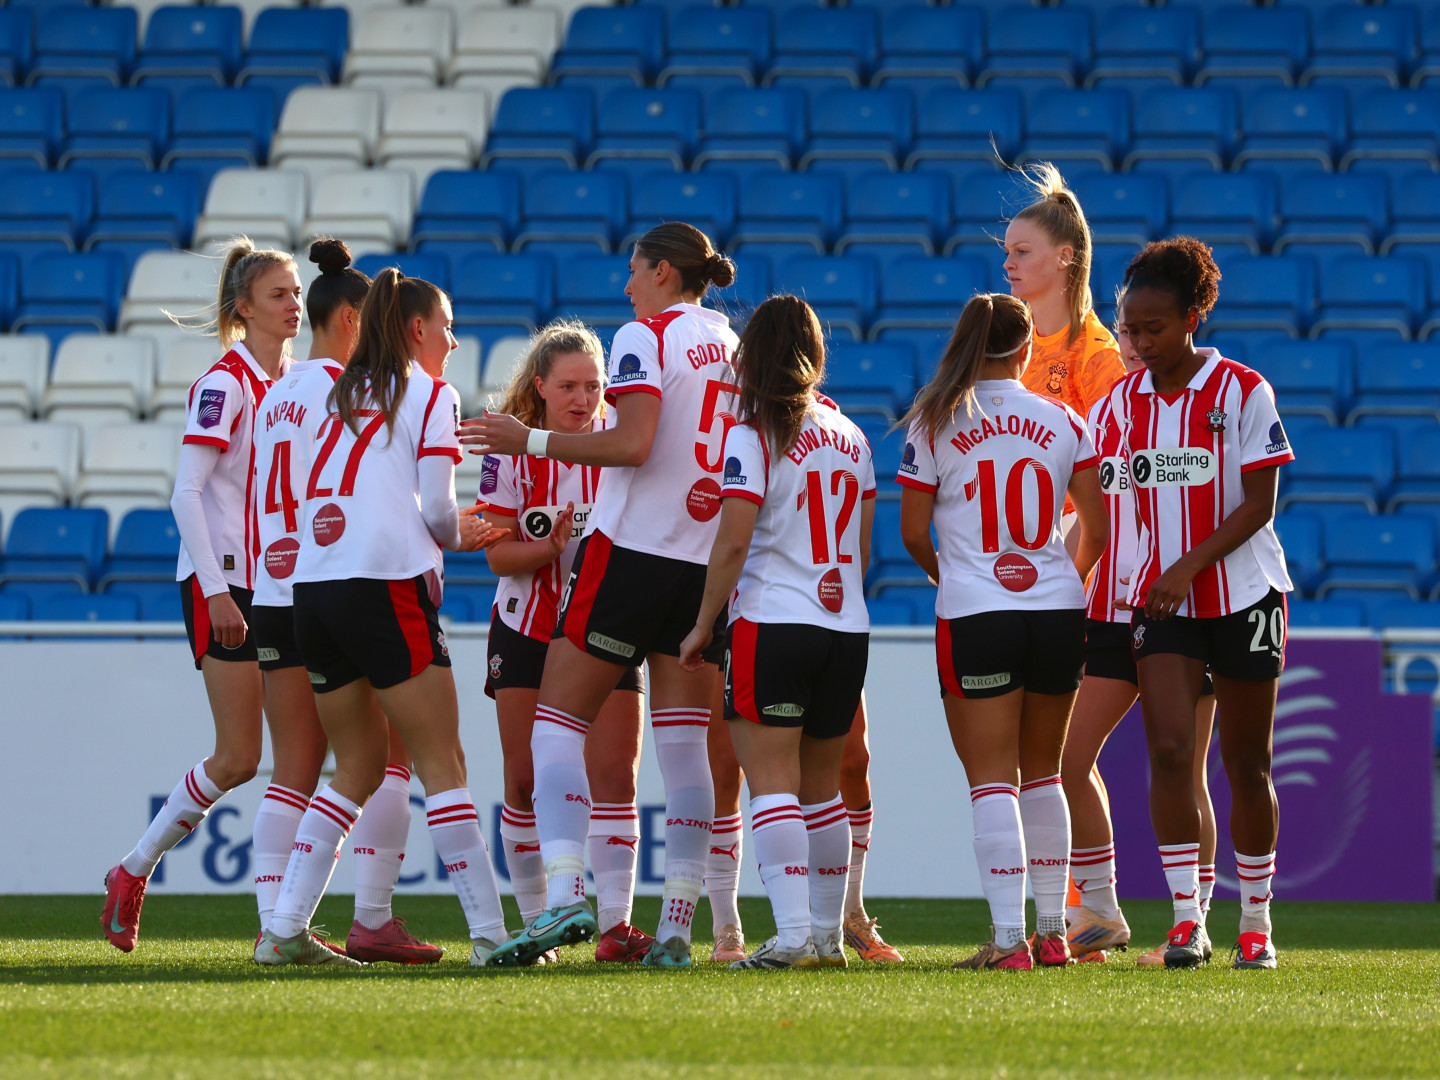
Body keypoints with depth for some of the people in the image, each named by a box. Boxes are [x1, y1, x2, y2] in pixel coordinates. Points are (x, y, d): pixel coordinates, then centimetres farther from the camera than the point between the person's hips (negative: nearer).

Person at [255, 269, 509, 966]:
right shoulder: (431, 396, 2)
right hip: (387, 587, -6)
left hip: (312, 587, 6)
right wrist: (457, 535, 19)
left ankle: (283, 931, 8)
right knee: (441, 765, -3)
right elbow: (436, 510, -5)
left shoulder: (325, 389, 19)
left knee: (358, 767, 15)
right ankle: (489, 933, -7)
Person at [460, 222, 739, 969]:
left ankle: (563, 895, -19)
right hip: (708, 564, 6)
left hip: (632, 550, -6)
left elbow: (632, 441, -18)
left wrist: (531, 441, -12)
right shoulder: (731, 344, 15)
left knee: (557, 724, -3)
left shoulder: (645, 337, -6)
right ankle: (676, 927, 1)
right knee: (683, 746, 5)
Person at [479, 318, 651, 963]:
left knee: (613, 773, -10)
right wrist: (552, 545, -25)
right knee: (525, 780, 1)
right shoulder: (512, 451, -6)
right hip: (527, 628, 0)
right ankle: (533, 923, 12)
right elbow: (498, 552, -6)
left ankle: (616, 922, -12)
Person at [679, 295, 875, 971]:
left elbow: (732, 542, -13)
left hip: (772, 622, -6)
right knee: (821, 788, 15)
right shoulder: (850, 438, 12)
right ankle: (827, 935, 19)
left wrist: (703, 626, -5)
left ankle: (792, 934, -17)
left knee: (772, 782, -7)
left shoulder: (752, 438, -8)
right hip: (847, 629, 6)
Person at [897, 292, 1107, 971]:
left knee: (992, 780, -2)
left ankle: (1008, 938, -13)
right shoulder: (1062, 422, 5)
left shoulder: (934, 425, -2)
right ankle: (1051, 932, 19)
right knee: (1041, 773, 17)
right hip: (1058, 611, 3)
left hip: (974, 616, -3)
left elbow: (913, 535, 2)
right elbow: (1098, 529, 8)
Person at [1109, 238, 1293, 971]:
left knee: (1246, 762, 5)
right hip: (1160, 600, 3)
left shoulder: (1243, 392, -8)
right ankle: (1186, 920, -13)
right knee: (1169, 750, -13)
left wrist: (1190, 566, -20)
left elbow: (1259, 504, -11)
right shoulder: (1124, 400, 5)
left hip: (1243, 594, -3)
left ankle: (1256, 924, 16)